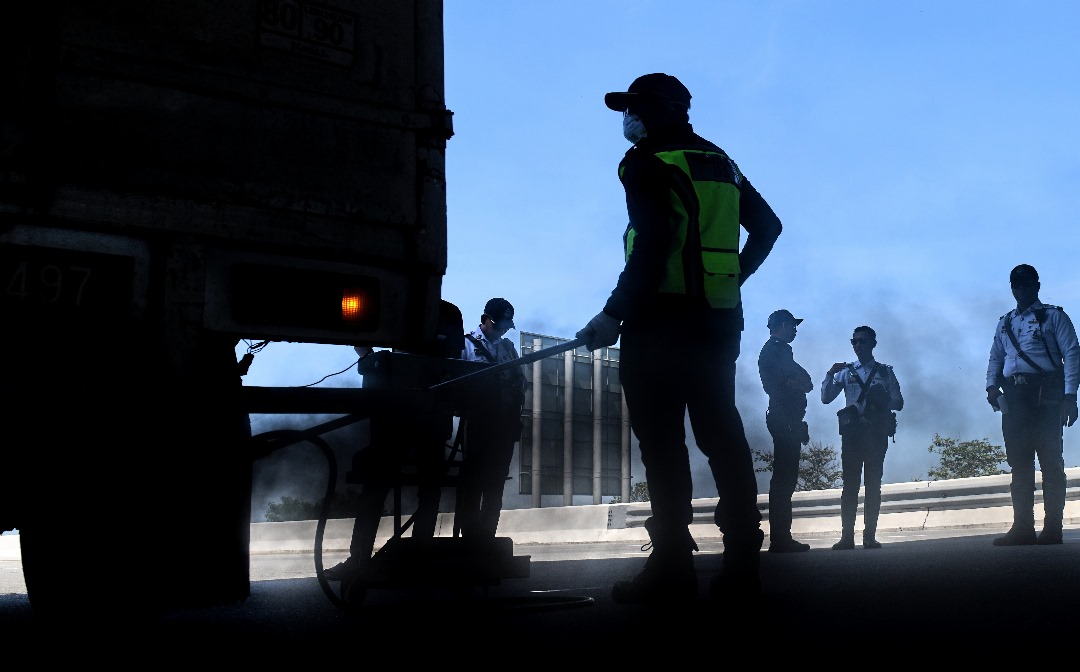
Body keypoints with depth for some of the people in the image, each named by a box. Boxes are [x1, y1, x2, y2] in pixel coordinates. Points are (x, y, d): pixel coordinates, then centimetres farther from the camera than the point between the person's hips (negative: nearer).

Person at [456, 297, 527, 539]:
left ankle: (487, 536, 12)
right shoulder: (467, 344, 3)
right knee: (472, 484, -4)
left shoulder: (508, 347, 18)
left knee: (495, 486, 7)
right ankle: (469, 536, -1)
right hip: (477, 427, -5)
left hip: (504, 427, 5)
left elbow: (520, 382, 13)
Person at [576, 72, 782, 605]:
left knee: (662, 443, -6)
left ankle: (671, 569, -7)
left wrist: (614, 315, -16)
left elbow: (652, 246, -18)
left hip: (663, 321, -7)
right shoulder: (720, 161, 19)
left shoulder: (648, 162, -5)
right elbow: (768, 226, 22)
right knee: (722, 436, 8)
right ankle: (742, 567, 8)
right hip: (720, 320, 8)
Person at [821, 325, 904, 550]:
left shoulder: (885, 372, 12)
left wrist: (882, 400, -13)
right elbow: (825, 398, 5)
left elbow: (899, 403, 7)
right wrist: (830, 374, -9)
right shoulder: (845, 371, 13)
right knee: (850, 483, -4)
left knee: (873, 484, -1)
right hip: (852, 431, 0)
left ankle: (870, 535, 2)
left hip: (876, 432, 0)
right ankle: (847, 536, -7)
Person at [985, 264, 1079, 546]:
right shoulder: (1005, 322, 21)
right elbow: (996, 358, 19)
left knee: (1051, 461, -5)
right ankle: (1023, 528, 3)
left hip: (1045, 394, -5)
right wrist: (991, 386, 0)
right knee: (1019, 463, 2)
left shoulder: (1054, 316, 5)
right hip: (1013, 396, 5)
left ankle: (1052, 528, -4)